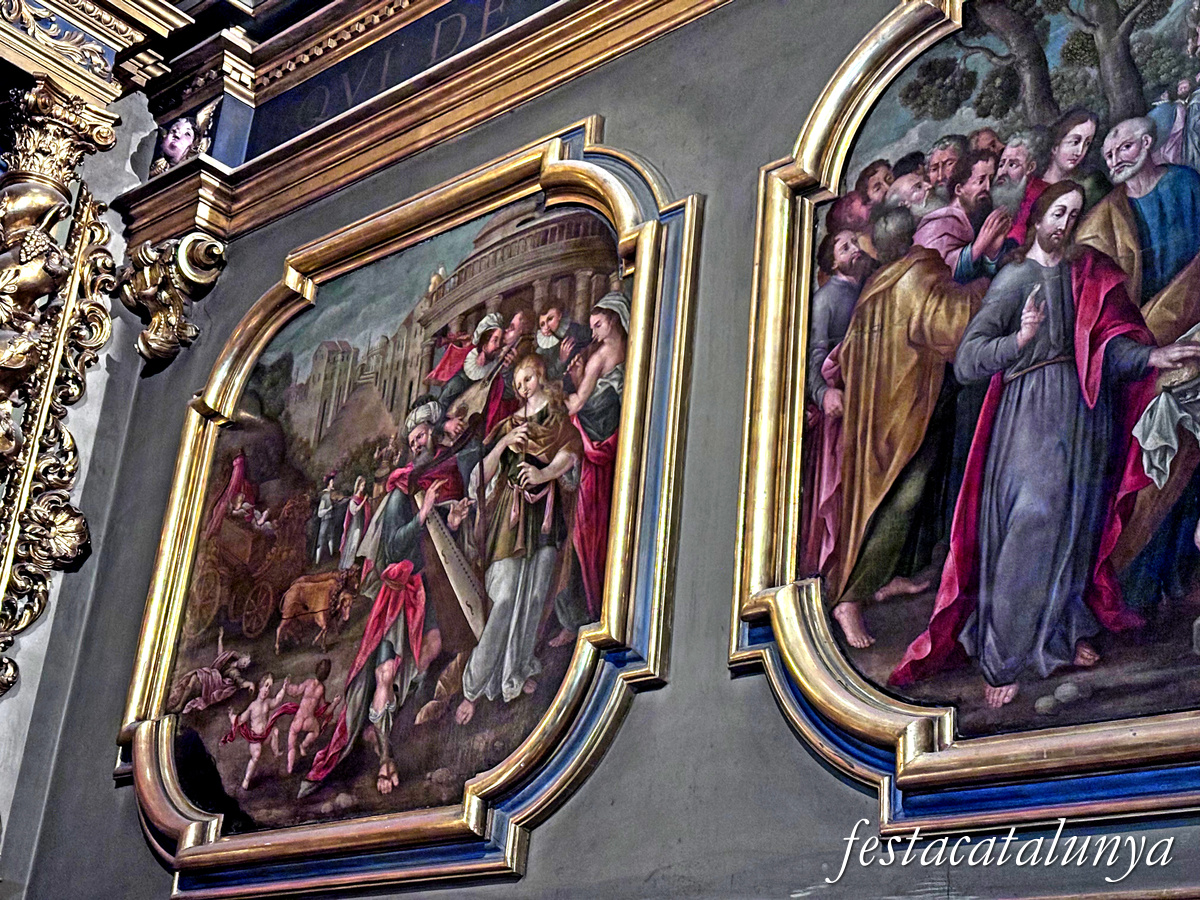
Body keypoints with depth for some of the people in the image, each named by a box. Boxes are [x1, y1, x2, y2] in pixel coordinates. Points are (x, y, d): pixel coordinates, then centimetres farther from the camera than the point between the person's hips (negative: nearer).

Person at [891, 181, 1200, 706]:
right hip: (1032, 420, -5)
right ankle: (1002, 661, 3)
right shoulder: (1016, 279, -6)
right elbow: (966, 361, -15)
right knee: (1027, 529, -7)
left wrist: (1151, 357, -20)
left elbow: (1109, 345, -1)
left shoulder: (1089, 274, 10)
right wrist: (1021, 339, -31)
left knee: (1073, 524, 13)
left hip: (1086, 417, 5)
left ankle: (1060, 634, 30)